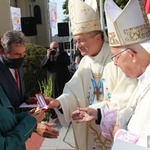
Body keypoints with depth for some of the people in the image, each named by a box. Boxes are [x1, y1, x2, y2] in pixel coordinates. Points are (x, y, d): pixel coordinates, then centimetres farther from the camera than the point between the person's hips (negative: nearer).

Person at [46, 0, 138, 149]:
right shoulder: (85, 61, 3)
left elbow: (126, 98, -20)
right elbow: (74, 90, -4)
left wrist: (94, 109, -22)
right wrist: (59, 102, -23)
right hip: (92, 127, 6)